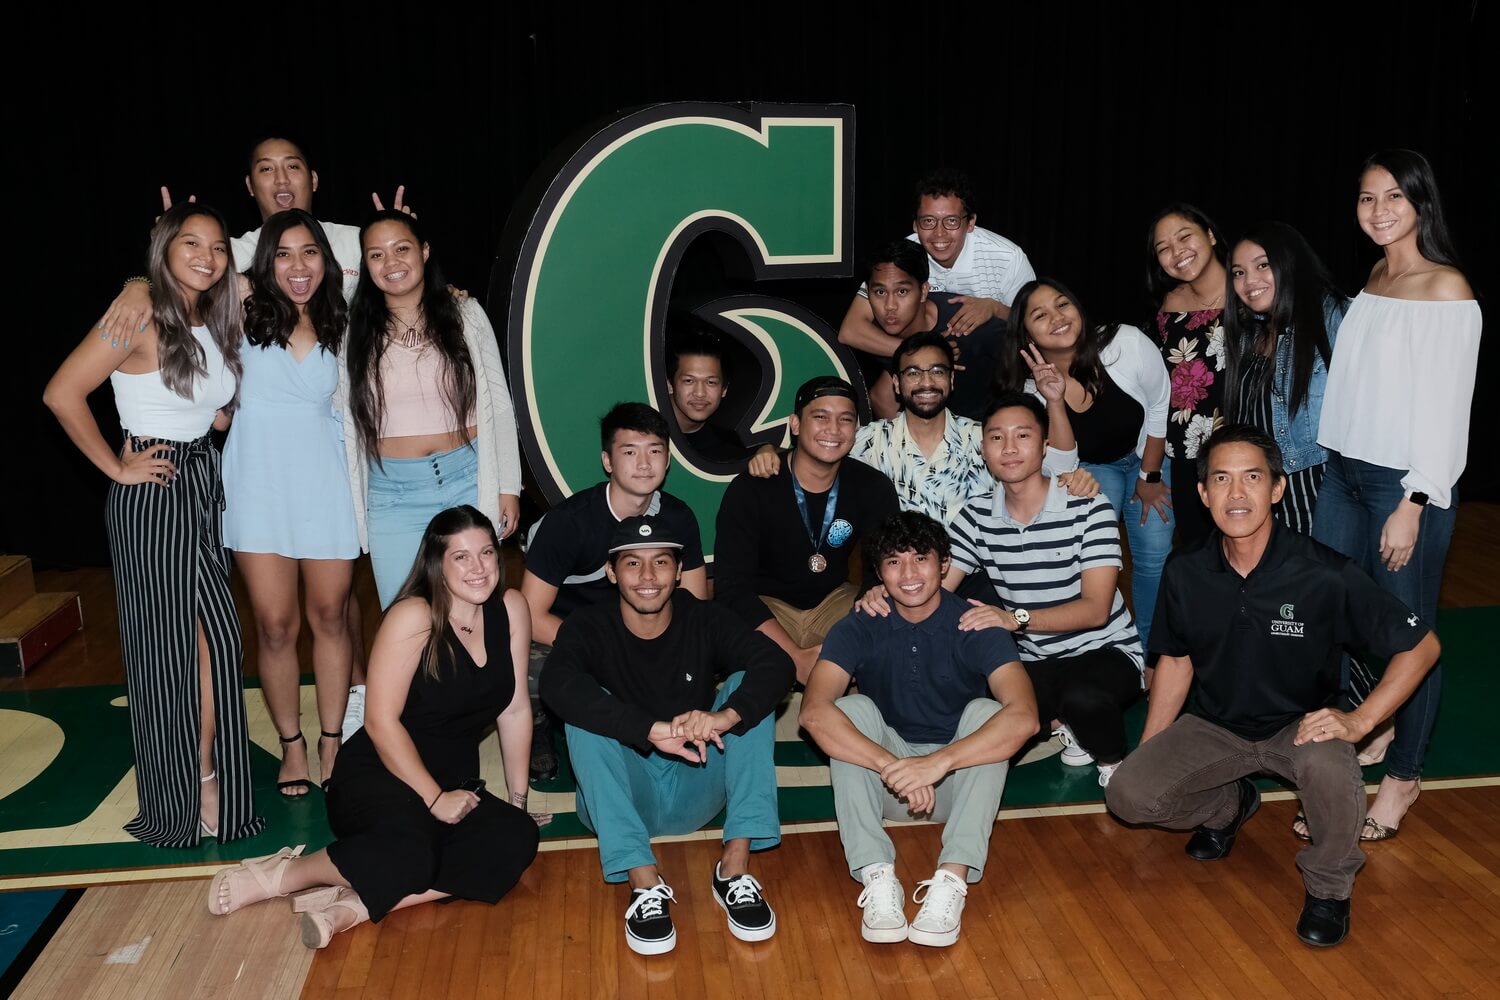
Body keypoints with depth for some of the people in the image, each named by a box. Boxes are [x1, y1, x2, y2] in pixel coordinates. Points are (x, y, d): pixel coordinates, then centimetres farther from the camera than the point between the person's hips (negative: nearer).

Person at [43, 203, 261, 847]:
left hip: (204, 487, 7)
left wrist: (223, 418, 2)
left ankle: (209, 777, 18)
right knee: (164, 647, 3)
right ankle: (178, 802, 17)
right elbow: (62, 395, -17)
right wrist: (116, 467, -13)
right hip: (151, 497, -7)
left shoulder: (215, 326, 11)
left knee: (216, 637, 5)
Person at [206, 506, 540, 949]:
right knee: (409, 852, -37)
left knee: (518, 838, -25)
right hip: (376, 775, -5)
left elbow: (515, 709, 3)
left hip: (454, 785, 6)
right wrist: (434, 798, -17)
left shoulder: (510, 609, -2)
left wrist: (518, 796, 2)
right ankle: (281, 875, -9)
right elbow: (381, 721, -17)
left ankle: (354, 905, -27)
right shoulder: (413, 617, -16)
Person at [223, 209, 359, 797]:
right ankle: (291, 745, 19)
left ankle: (332, 740, 23)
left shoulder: (338, 323, 5)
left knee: (330, 617, 8)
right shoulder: (247, 312, -1)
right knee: (275, 625, 1)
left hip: (323, 480, 2)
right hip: (260, 483, -1)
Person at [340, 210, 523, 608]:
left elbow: (498, 403, 4)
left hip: (467, 483, -1)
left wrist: (509, 486, 1)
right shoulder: (356, 330, 3)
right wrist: (349, 507, 4)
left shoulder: (465, 315, 2)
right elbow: (344, 421, 6)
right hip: (391, 493, 1)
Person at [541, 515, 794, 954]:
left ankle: (735, 867, -23)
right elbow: (558, 685, -33)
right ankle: (644, 882, -32)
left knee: (748, 689, -18)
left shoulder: (704, 620, -4)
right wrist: (653, 730, -46)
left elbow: (776, 665, -21)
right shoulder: (589, 627, -10)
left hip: (697, 792, 2)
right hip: (620, 800, -1)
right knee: (587, 712, -26)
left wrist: (725, 716, -42)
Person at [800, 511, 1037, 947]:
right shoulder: (858, 630, -10)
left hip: (958, 783, -1)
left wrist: (937, 763, -42)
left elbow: (1024, 717, -30)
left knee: (985, 711, -26)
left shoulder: (976, 627, -13)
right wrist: (894, 768, -40)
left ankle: (952, 880, -35)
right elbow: (814, 711, -28)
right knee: (852, 708, -24)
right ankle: (877, 879, -33)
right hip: (884, 784, 1)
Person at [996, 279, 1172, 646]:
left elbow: (1160, 407, -14)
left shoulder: (1127, 343, -30)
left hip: (1146, 455, 0)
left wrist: (1150, 476, -7)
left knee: (1155, 557, -6)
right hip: (1089, 468, 0)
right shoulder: (1030, 391, -27)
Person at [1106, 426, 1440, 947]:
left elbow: (1421, 645, -12)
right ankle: (1229, 805, 18)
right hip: (1215, 725, 3)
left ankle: (1329, 885, -4)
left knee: (1329, 767, -38)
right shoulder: (1185, 574, -10)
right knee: (1128, 794, -17)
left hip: (1301, 725, -3)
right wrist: (1148, 752, 3)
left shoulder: (1324, 575, -21)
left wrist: (1358, 722, -23)